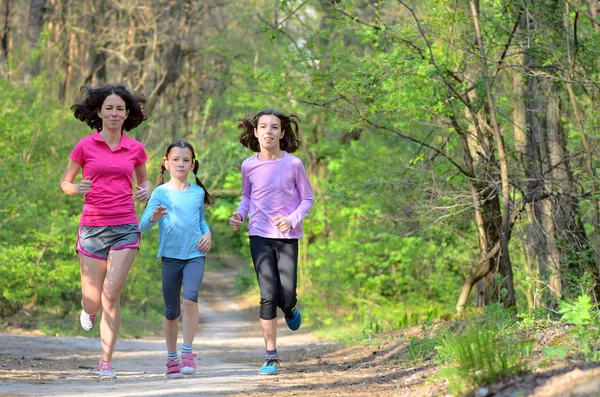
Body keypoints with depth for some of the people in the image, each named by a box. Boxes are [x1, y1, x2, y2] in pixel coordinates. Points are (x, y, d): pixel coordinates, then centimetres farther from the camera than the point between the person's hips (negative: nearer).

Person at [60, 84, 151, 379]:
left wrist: (146, 190, 0)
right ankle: (89, 310, 43)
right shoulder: (85, 147, 2)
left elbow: (144, 179, 22)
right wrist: (76, 188, -12)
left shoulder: (135, 148, 6)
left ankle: (106, 361, -3)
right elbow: (65, 183, 10)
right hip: (92, 228, 0)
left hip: (125, 229, 0)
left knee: (111, 295, -14)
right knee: (93, 301, 2)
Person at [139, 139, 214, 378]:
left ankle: (188, 352, -11)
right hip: (170, 255, -1)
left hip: (195, 254, 1)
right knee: (171, 311, 6)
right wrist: (153, 218, -30)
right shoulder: (160, 193, -1)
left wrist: (207, 233, 3)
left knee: (190, 297, -22)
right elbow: (143, 226, -8)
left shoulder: (198, 192, 8)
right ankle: (172, 358, 22)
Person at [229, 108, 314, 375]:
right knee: (268, 295, -9)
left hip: (287, 236, -1)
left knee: (286, 298, -7)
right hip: (260, 235, 1)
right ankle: (271, 357, 1)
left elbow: (307, 199, 3)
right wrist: (240, 215, -2)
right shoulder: (249, 166, 0)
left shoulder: (293, 164, -6)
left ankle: (290, 308, 35)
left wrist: (292, 219, -14)